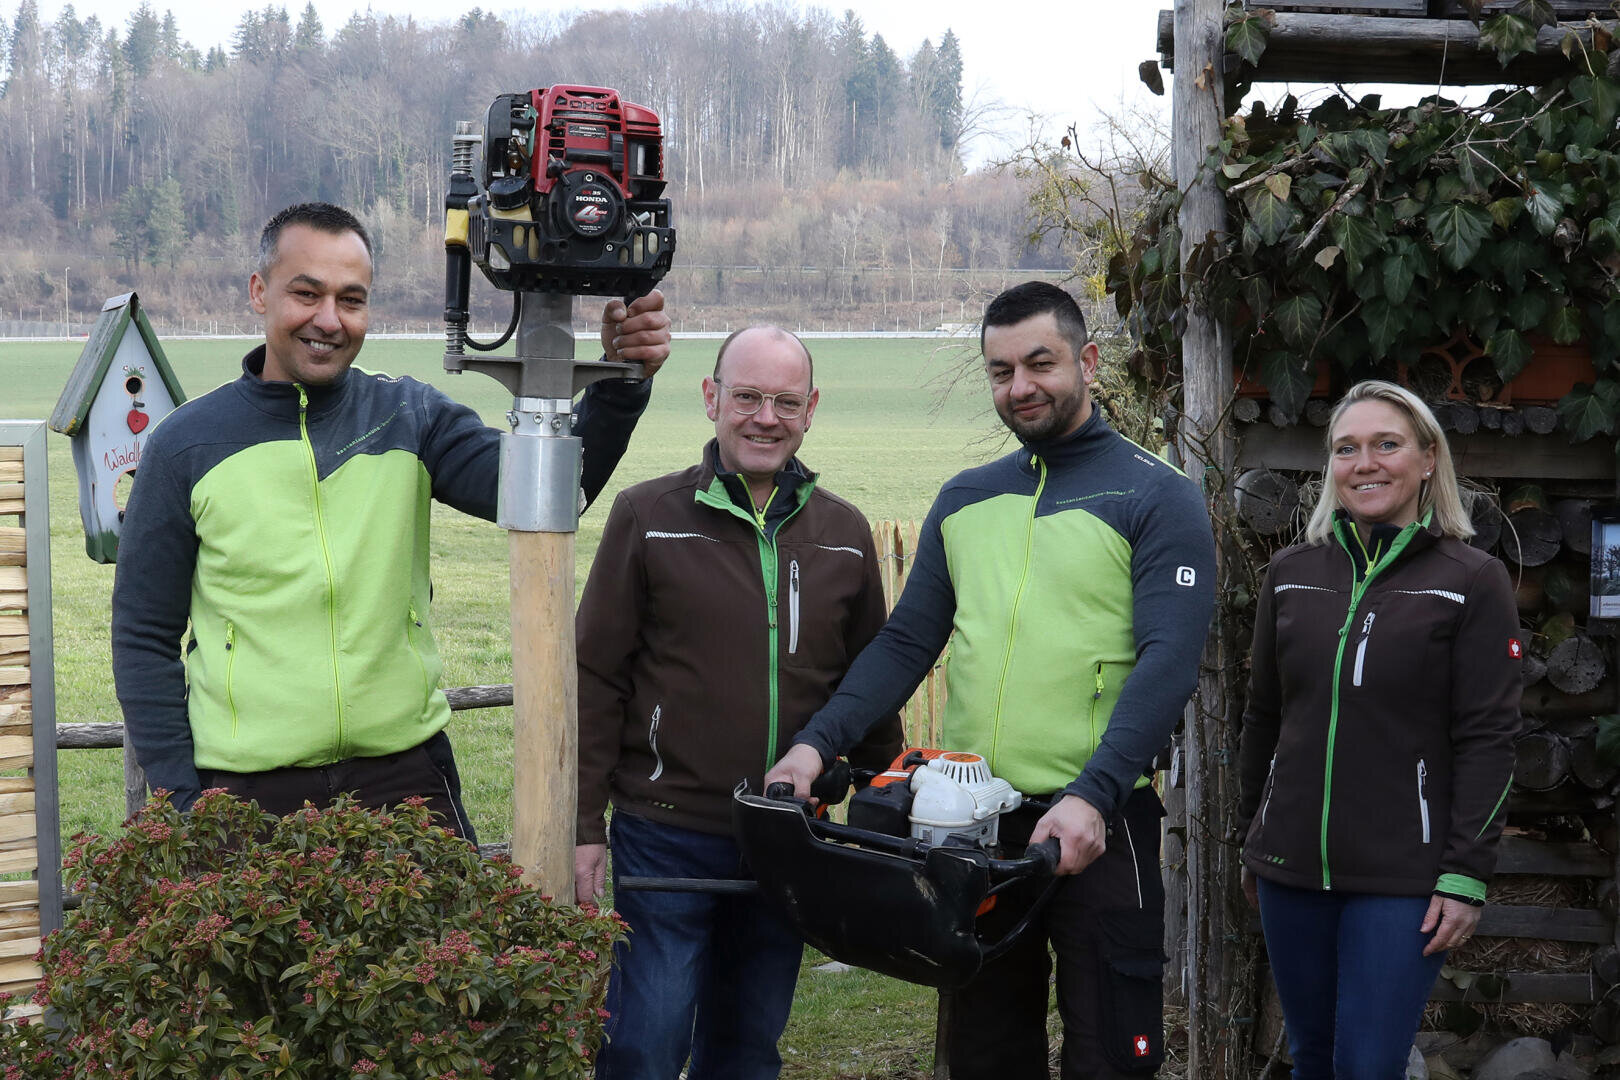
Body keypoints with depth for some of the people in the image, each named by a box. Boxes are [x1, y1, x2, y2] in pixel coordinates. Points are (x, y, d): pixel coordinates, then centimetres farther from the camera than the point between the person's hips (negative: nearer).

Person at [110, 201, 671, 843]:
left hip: (405, 776, 1)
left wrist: (617, 386, -25)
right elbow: (144, 638, 4)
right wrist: (180, 800, -2)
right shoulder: (187, 442, 1)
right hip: (249, 790, -1)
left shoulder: (411, 418, 5)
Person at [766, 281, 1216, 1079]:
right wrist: (817, 743, -4)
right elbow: (906, 642, 11)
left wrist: (1091, 797, -26)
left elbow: (1168, 663, -14)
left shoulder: (1157, 498, -4)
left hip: (1095, 824, -5)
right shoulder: (963, 499, 13)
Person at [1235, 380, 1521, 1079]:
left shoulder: (1473, 583, -3)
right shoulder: (1291, 574, 8)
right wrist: (1251, 843, 16)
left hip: (1404, 878, -4)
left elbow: (1488, 739, -6)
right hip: (1292, 865, 4)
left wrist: (1466, 876, -12)